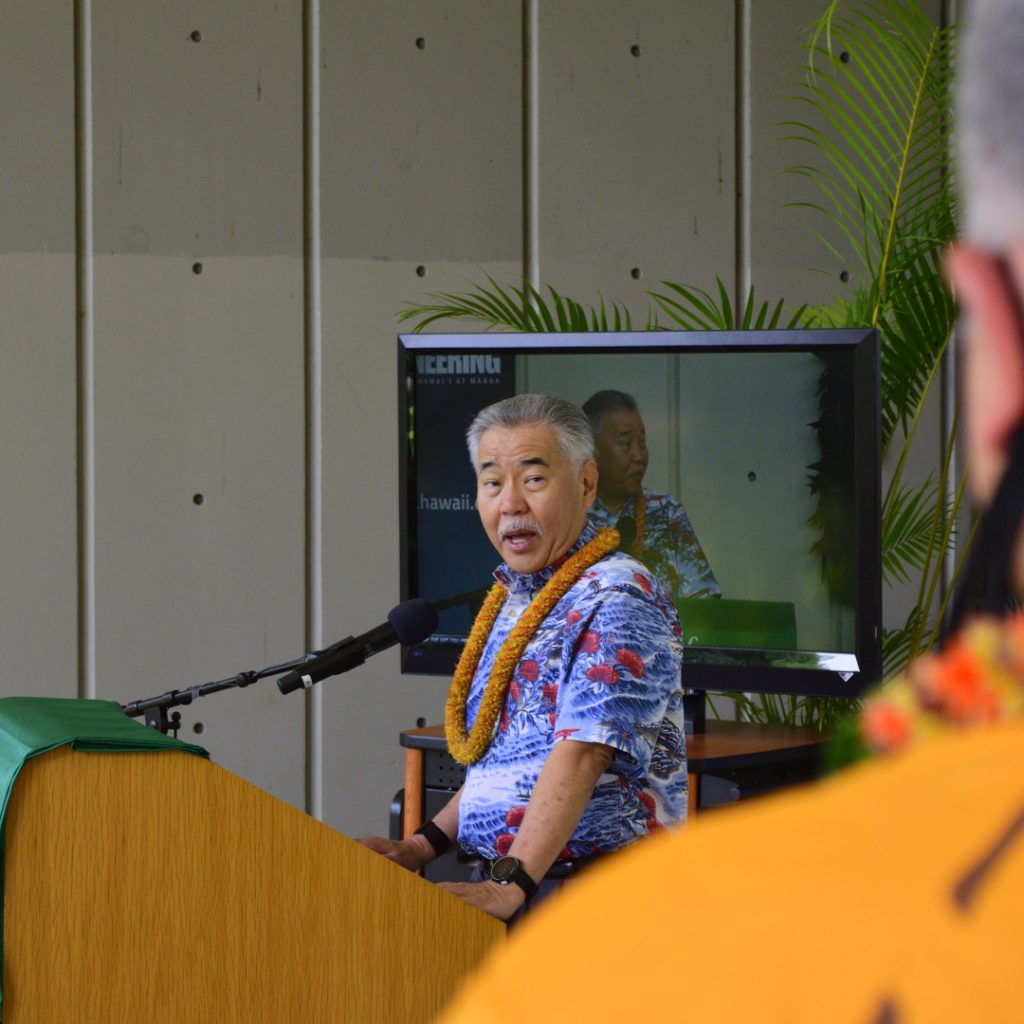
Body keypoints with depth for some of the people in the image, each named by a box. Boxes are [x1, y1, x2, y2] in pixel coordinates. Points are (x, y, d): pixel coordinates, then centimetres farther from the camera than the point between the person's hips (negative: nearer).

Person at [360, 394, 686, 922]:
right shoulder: (514, 596, 18)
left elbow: (582, 753, -22)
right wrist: (426, 843, 14)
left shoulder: (618, 600, -11)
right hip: (499, 876, 9)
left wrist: (512, 885, -29)